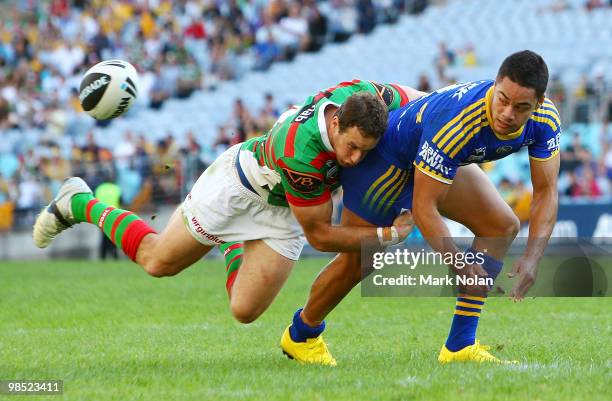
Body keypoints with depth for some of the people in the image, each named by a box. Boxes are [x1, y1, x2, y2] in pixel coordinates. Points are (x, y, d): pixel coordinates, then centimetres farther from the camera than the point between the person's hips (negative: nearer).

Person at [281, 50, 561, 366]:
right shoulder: (455, 122, -43)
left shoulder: (545, 120, -24)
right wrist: (458, 264, -45)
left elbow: (546, 192, -18)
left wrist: (531, 259, -31)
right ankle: (300, 336, 27)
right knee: (357, 263, -1)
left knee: (503, 226, -6)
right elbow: (423, 207, -37)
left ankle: (460, 346, -4)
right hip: (384, 156, -7)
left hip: (439, 160, 7)